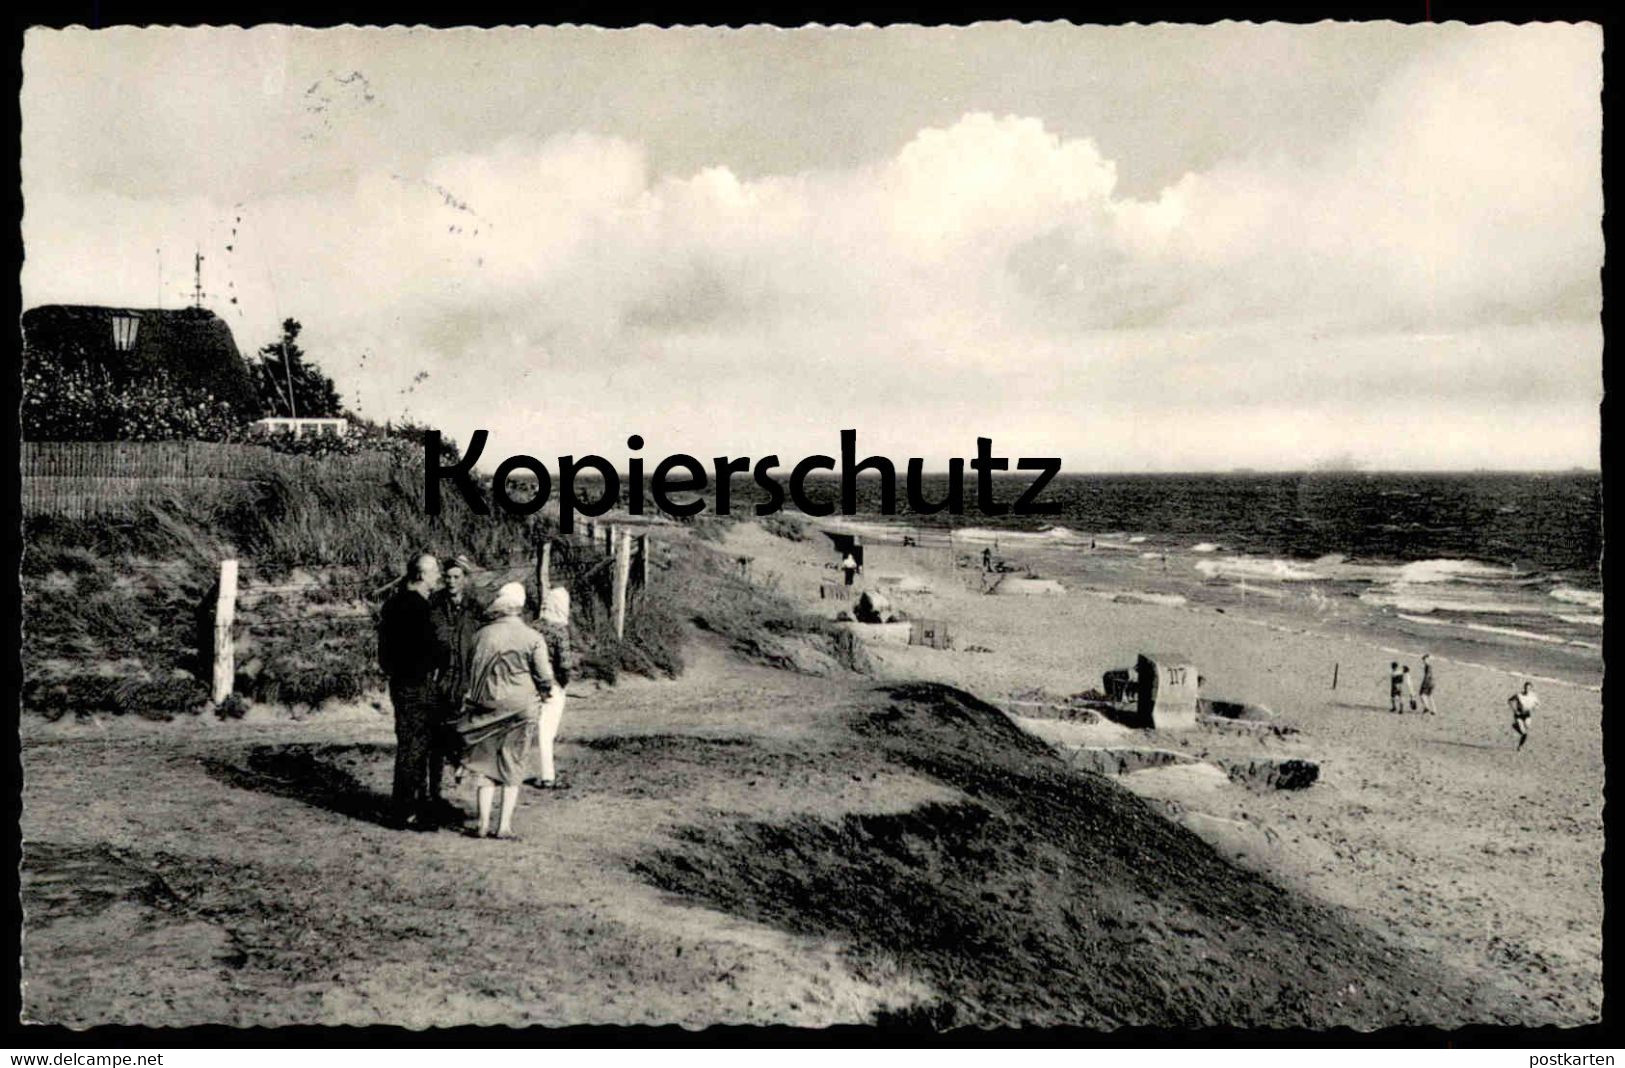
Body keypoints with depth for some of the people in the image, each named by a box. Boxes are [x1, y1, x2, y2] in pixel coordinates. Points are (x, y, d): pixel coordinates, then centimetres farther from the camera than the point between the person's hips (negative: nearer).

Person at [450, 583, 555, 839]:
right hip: (521, 710, -1)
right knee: (513, 769, 9)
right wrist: (544, 692, 11)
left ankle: (483, 825, 9)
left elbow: (471, 670, 4)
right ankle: (504, 826, 7)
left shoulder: (483, 634, -5)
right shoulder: (533, 638, -10)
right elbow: (545, 677, -10)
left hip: (486, 708, 1)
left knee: (485, 766, 11)